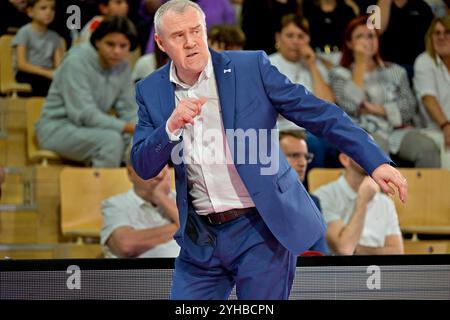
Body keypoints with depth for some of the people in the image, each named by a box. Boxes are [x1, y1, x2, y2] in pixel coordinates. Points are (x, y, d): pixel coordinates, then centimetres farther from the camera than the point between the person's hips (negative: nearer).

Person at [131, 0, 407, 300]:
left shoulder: (251, 67, -6)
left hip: (261, 230, -4)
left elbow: (319, 112, -6)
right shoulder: (151, 91, 4)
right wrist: (172, 126, -17)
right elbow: (143, 168, 2)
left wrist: (376, 161, -13)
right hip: (200, 238, 4)